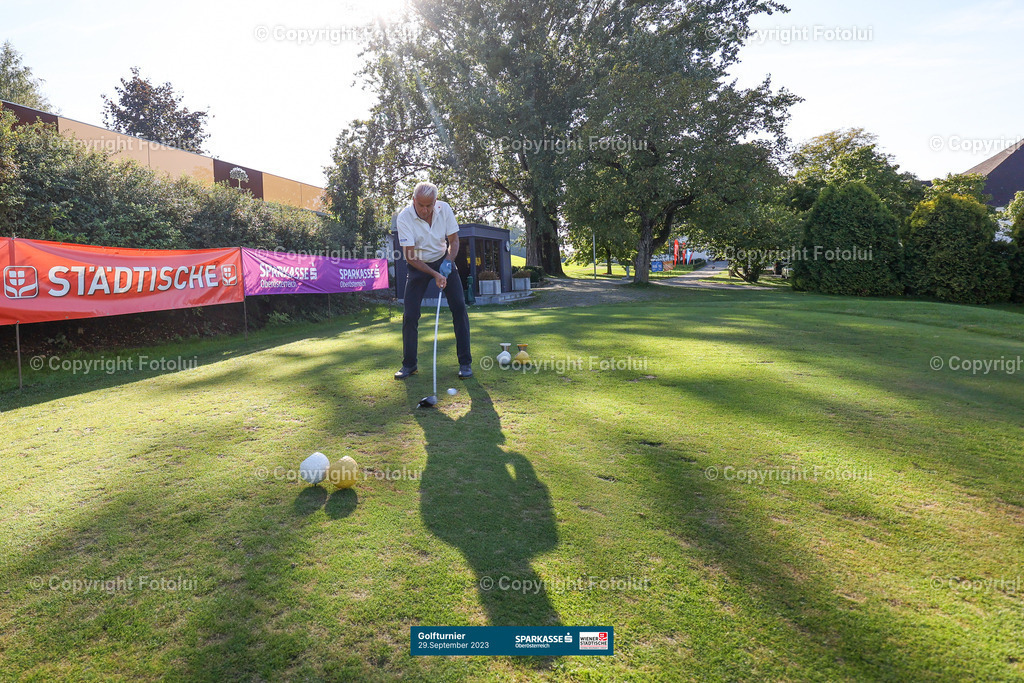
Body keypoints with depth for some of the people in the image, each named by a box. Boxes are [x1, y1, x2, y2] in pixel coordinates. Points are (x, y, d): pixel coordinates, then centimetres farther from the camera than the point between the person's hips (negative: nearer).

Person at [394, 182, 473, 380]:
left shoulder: (444, 209, -15)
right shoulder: (404, 217, -22)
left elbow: (454, 241, -5)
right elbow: (410, 256, -23)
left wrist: (448, 262, -24)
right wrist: (434, 274, -31)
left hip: (444, 261, 2)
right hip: (418, 265, -2)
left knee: (459, 307, -10)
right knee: (410, 315, -8)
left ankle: (465, 362, -3)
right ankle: (409, 364, 8)